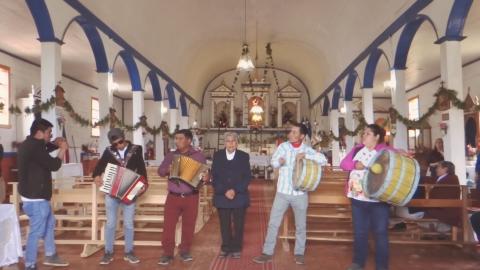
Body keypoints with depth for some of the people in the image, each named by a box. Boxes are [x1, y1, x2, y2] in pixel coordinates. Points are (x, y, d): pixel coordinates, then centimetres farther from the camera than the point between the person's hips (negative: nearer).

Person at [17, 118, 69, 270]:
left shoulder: (30, 144, 10)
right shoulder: (34, 147, -23)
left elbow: (43, 152, 27)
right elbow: (54, 165, -23)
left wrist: (54, 144, 8)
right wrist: (62, 149, -9)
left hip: (36, 195, 11)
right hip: (35, 198, -11)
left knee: (49, 223, 21)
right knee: (36, 231, -1)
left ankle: (50, 256, 33)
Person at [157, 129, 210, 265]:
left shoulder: (198, 155, 1)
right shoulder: (170, 155, 8)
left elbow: (205, 173, -2)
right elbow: (160, 171, 7)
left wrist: (206, 177, -25)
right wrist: (167, 169, -15)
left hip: (191, 198, -1)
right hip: (173, 197, 1)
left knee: (188, 226, 9)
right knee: (168, 226, -1)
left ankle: (185, 251, 24)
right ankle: (167, 253, 10)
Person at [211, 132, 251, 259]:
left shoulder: (244, 156, 1)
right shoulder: (217, 156, 4)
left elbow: (247, 177, -2)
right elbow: (214, 177, 1)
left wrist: (235, 190, -13)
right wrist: (224, 191, -11)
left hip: (239, 197, -1)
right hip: (222, 196, 1)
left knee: (238, 224, 5)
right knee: (224, 224, 7)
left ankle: (236, 248, 19)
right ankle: (226, 247, 22)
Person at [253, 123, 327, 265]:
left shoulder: (307, 149, -2)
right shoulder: (283, 146, -2)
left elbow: (323, 160, -12)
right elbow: (273, 162, -10)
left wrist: (306, 155, -22)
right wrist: (279, 161, -32)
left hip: (300, 193, 0)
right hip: (282, 192, 0)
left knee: (301, 225, 11)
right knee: (273, 223, 3)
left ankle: (299, 253, 28)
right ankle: (268, 253, 14)